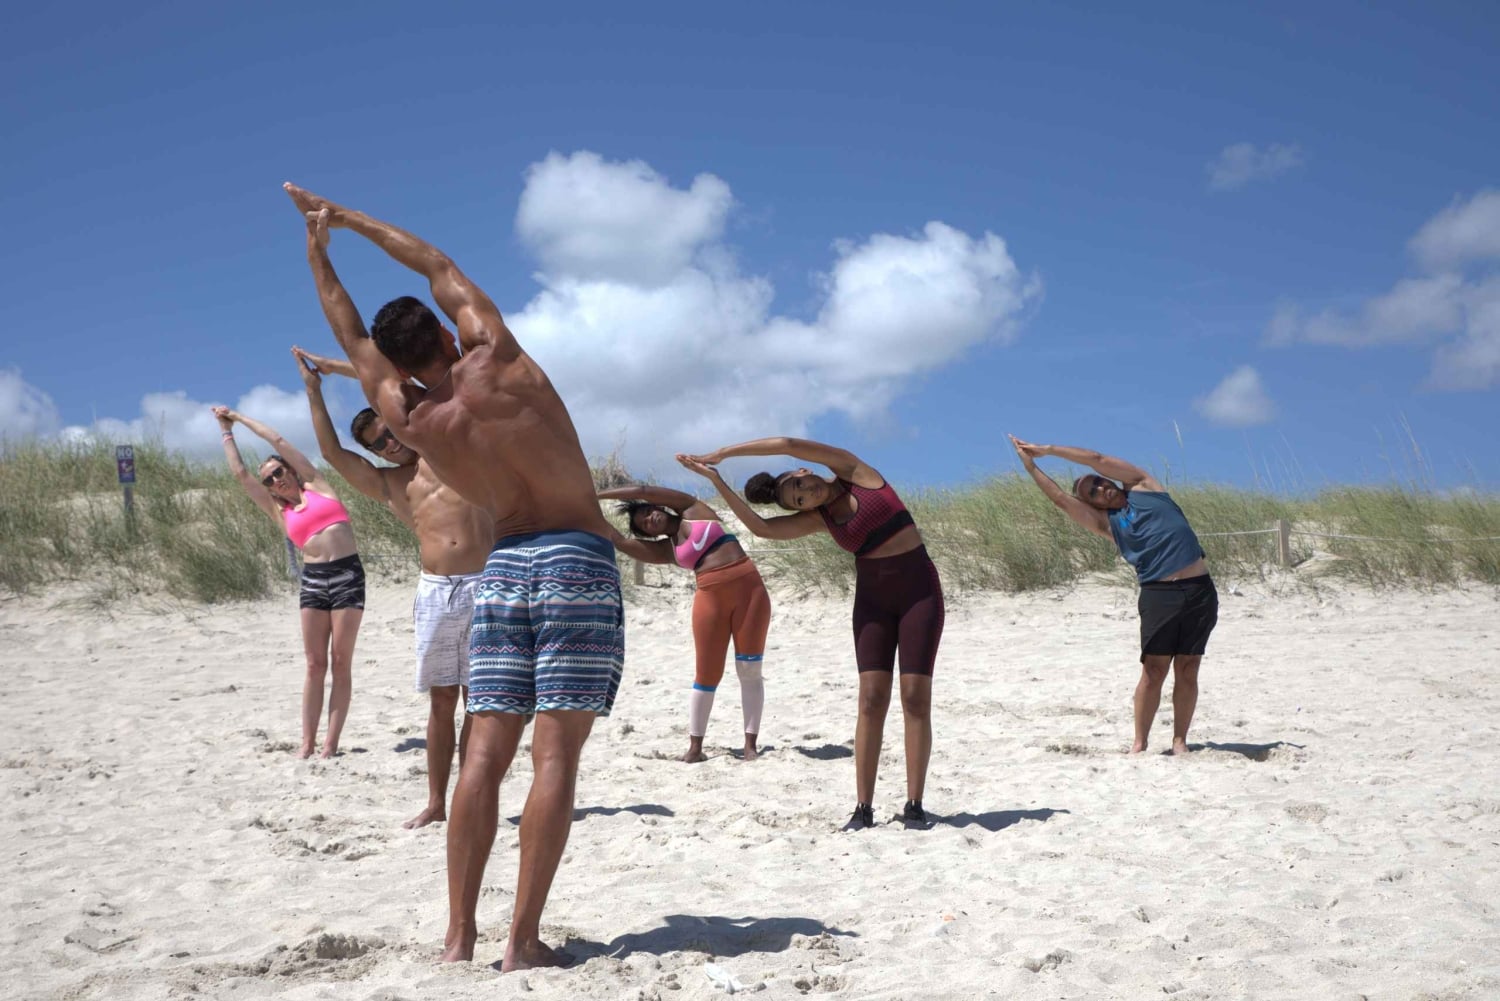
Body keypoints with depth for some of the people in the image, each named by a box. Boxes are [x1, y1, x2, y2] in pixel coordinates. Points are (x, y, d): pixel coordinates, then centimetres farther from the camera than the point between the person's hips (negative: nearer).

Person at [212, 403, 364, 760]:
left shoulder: (316, 486, 11)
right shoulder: (280, 511, 15)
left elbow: (278, 442, 11)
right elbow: (240, 473, 16)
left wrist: (241, 417, 22)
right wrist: (226, 431, 24)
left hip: (348, 574, -3)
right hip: (313, 579, 3)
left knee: (341, 664, -2)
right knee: (315, 664, 1)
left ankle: (331, 743, -3)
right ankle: (308, 742, 2)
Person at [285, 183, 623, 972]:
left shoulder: (409, 421, 4)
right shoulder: (495, 359, -3)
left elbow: (353, 341, 21)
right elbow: (438, 267, 13)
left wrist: (317, 250, 33)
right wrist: (347, 218, 25)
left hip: (501, 570, 3)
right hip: (577, 561, -3)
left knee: (486, 753, 5)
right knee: (556, 754, -5)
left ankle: (459, 935, 3)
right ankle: (524, 939, -7)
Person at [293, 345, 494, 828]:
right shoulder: (386, 485, 16)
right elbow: (332, 452, 6)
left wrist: (341, 367, 14)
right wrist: (313, 389, 7)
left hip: (484, 586, -2)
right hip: (436, 591, 2)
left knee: (477, 700, 0)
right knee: (441, 702, 3)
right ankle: (436, 803, 8)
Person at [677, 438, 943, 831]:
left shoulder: (854, 472, -5)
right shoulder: (818, 518, 5)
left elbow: (788, 444, -13)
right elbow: (761, 527, -7)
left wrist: (722, 453, -9)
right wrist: (718, 482, -11)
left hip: (919, 591, -4)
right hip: (872, 599, 4)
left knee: (916, 698, -8)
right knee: (872, 699, -6)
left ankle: (914, 805, -5)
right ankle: (863, 808, -7)